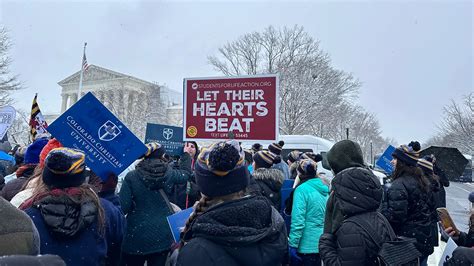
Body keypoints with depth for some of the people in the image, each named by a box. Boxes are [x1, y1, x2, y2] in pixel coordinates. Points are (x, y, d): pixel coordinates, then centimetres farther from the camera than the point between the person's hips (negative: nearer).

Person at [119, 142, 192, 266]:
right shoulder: (169, 173, -5)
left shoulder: (132, 176, -10)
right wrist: (186, 154, 32)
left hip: (136, 236, -1)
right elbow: (185, 173, 17)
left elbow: (123, 207, -12)